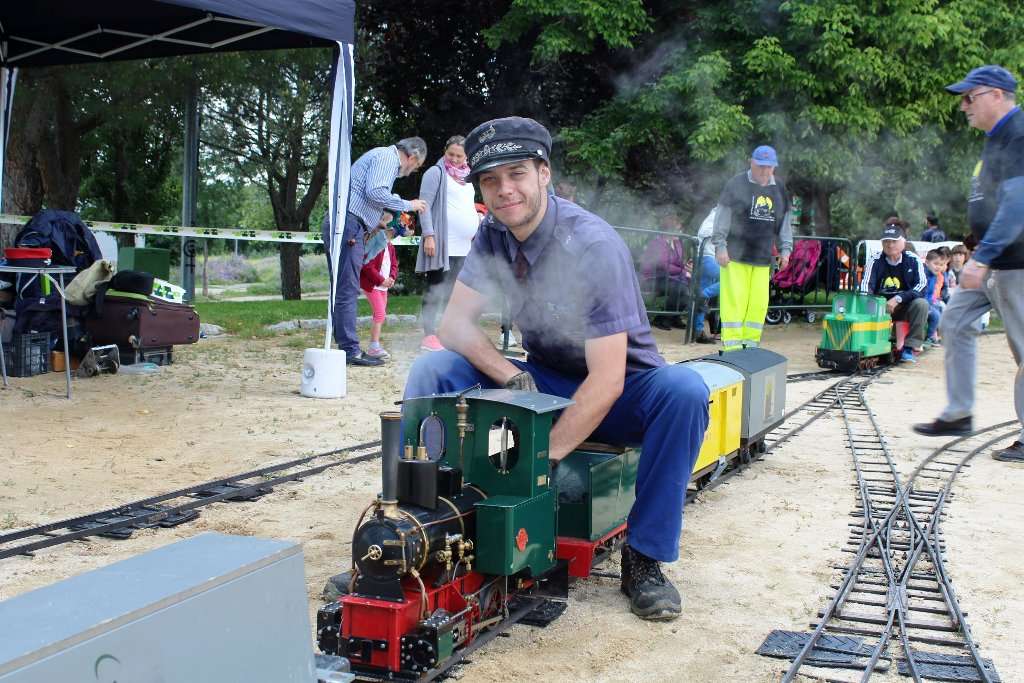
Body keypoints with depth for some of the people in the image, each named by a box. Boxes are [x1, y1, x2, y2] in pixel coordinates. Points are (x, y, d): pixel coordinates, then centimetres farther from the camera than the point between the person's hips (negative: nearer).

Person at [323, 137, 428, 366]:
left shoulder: (383, 158, 27)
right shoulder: (387, 157, -4)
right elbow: (375, 193, -18)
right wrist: (407, 205, -6)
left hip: (339, 224, 11)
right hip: (349, 224, -11)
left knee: (342, 290, 11)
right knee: (348, 290, -9)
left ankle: (345, 345, 16)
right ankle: (350, 350, -8)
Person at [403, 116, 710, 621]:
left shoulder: (593, 246, -26)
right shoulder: (493, 234, -7)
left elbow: (606, 381, -30)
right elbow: (454, 323, -6)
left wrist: (542, 457, -34)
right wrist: (514, 379, -23)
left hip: (615, 395, -4)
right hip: (545, 382, 4)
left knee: (683, 390, -36)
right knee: (431, 371, -15)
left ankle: (644, 558, -23)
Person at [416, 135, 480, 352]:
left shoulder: (467, 179, 22)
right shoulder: (436, 173, 0)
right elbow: (425, 205, -8)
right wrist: (429, 235, -16)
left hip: (464, 247, 7)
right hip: (442, 244, -7)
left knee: (455, 292, 8)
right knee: (435, 290, -6)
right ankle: (429, 336, -5)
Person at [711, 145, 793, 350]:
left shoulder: (779, 189, 13)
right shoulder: (736, 184, -2)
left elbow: (785, 221, 19)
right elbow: (722, 217, -4)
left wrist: (785, 249, 13)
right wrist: (720, 246, -10)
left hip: (762, 257, 5)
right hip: (735, 255, -5)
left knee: (759, 302, 3)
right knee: (734, 299, -7)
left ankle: (750, 344, 12)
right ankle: (732, 345, -3)